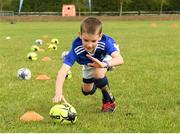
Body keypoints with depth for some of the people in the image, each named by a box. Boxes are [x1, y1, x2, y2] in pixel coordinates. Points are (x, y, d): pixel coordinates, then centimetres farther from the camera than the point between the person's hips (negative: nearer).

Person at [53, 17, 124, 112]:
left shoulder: (105, 42, -46)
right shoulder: (76, 48, -44)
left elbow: (120, 59, -58)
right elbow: (63, 70, -52)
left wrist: (104, 64, -78)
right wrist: (58, 92, -68)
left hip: (106, 57, -3)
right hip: (89, 63, 3)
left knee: (98, 73, -34)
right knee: (87, 91, 13)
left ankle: (109, 100, -6)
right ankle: (96, 83, 51)